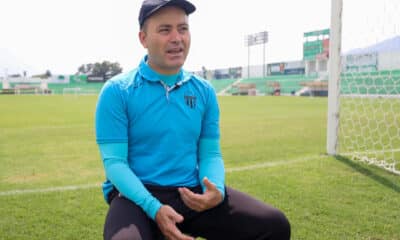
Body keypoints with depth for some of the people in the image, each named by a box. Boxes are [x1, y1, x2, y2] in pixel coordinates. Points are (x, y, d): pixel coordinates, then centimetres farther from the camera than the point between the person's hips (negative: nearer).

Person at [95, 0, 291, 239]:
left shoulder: (204, 92, 7)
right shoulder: (116, 91, -5)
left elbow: (210, 154, 8)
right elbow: (114, 161, -9)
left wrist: (216, 191, -14)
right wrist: (154, 208, -22)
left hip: (194, 193, 4)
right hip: (137, 196, -3)